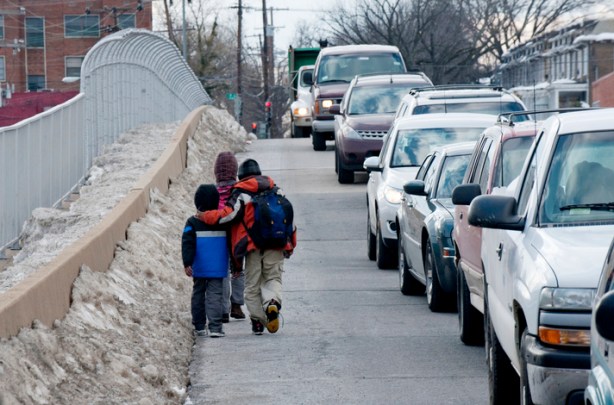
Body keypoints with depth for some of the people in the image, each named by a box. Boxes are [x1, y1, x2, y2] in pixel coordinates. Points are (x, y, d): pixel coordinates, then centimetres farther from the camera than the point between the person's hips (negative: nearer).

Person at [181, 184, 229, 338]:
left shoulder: (193, 222, -3)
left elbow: (187, 243, -11)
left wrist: (187, 263, -12)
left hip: (199, 268, 0)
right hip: (218, 268, 0)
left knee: (198, 294, 14)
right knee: (215, 294, -4)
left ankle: (199, 327, 19)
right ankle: (215, 327, -18)